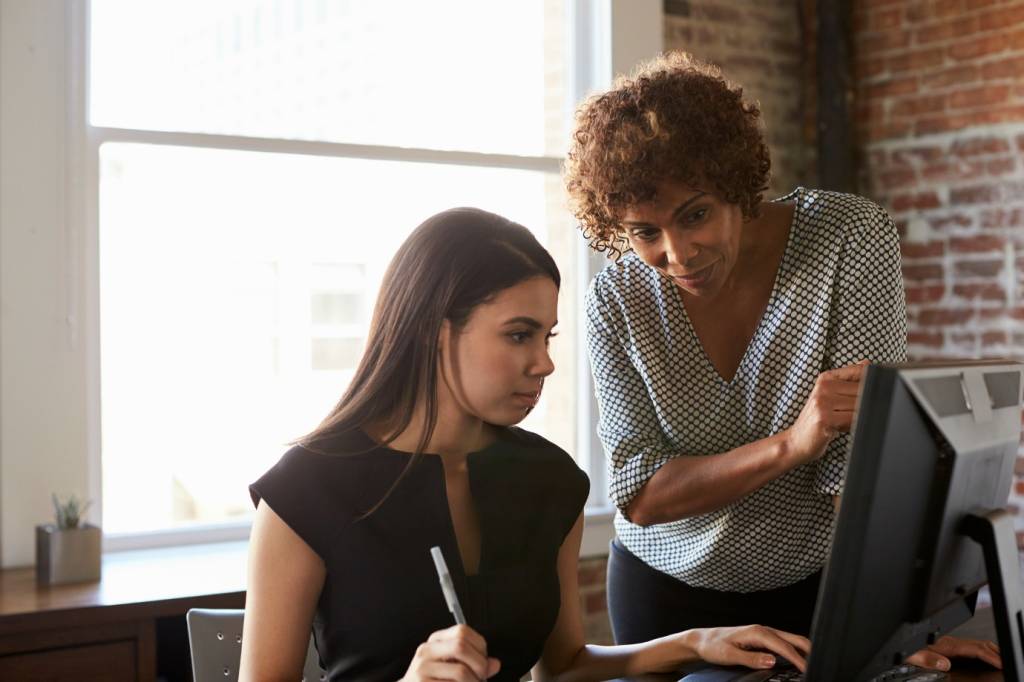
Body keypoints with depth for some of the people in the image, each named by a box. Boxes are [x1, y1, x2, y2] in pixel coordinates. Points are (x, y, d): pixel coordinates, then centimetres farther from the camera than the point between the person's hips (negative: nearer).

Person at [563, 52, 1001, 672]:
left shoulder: (853, 237, -20)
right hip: (668, 591, 2)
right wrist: (791, 443, -32)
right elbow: (639, 497, -18)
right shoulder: (617, 300, -15)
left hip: (822, 580, -1)